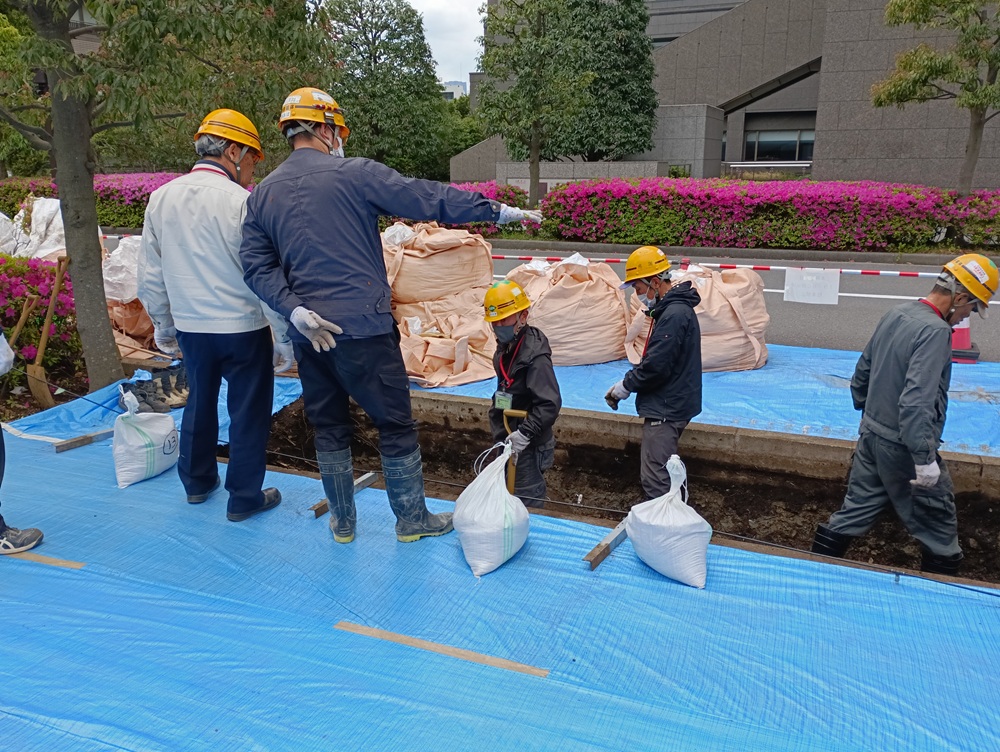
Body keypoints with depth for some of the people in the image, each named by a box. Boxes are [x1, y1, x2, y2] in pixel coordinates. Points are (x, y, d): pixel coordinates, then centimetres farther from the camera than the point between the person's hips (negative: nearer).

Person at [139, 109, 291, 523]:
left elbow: (150, 276, 8)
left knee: (199, 402, 23)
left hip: (190, 328, 6)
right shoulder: (241, 202, -17)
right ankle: (244, 497, 20)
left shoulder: (161, 198, 1)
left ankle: (197, 481, 39)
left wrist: (163, 326, 20)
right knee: (248, 411, 9)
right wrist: (284, 339, -9)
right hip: (243, 329, -5)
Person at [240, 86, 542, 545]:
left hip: (309, 333, 5)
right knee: (395, 425, 9)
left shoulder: (263, 194, 8)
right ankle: (412, 520, 22)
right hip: (364, 328, -5)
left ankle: (342, 521, 30)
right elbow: (428, 199, -7)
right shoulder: (354, 174, -7)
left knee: (328, 426, 18)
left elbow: (257, 266, 0)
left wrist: (295, 310, -10)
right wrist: (500, 211, -1)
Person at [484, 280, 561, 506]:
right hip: (508, 442, 10)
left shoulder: (535, 355, -23)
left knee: (528, 504, 1)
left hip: (529, 447, -9)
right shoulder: (505, 349, 7)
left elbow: (549, 404, -27)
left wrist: (525, 433, -28)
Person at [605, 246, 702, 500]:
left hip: (665, 409, -11)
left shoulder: (673, 314, -21)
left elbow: (655, 366, -24)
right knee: (664, 473, 20)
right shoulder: (675, 308, 11)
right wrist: (628, 383, 5)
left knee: (655, 479, -6)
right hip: (669, 405, 11)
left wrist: (626, 386, -9)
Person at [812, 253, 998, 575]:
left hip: (871, 434, 8)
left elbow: (862, 371, 13)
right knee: (939, 524, 11)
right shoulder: (935, 331, -22)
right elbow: (916, 401, -29)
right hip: (904, 445, -8)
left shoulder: (895, 314, 3)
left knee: (855, 509, 18)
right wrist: (925, 459, -25)